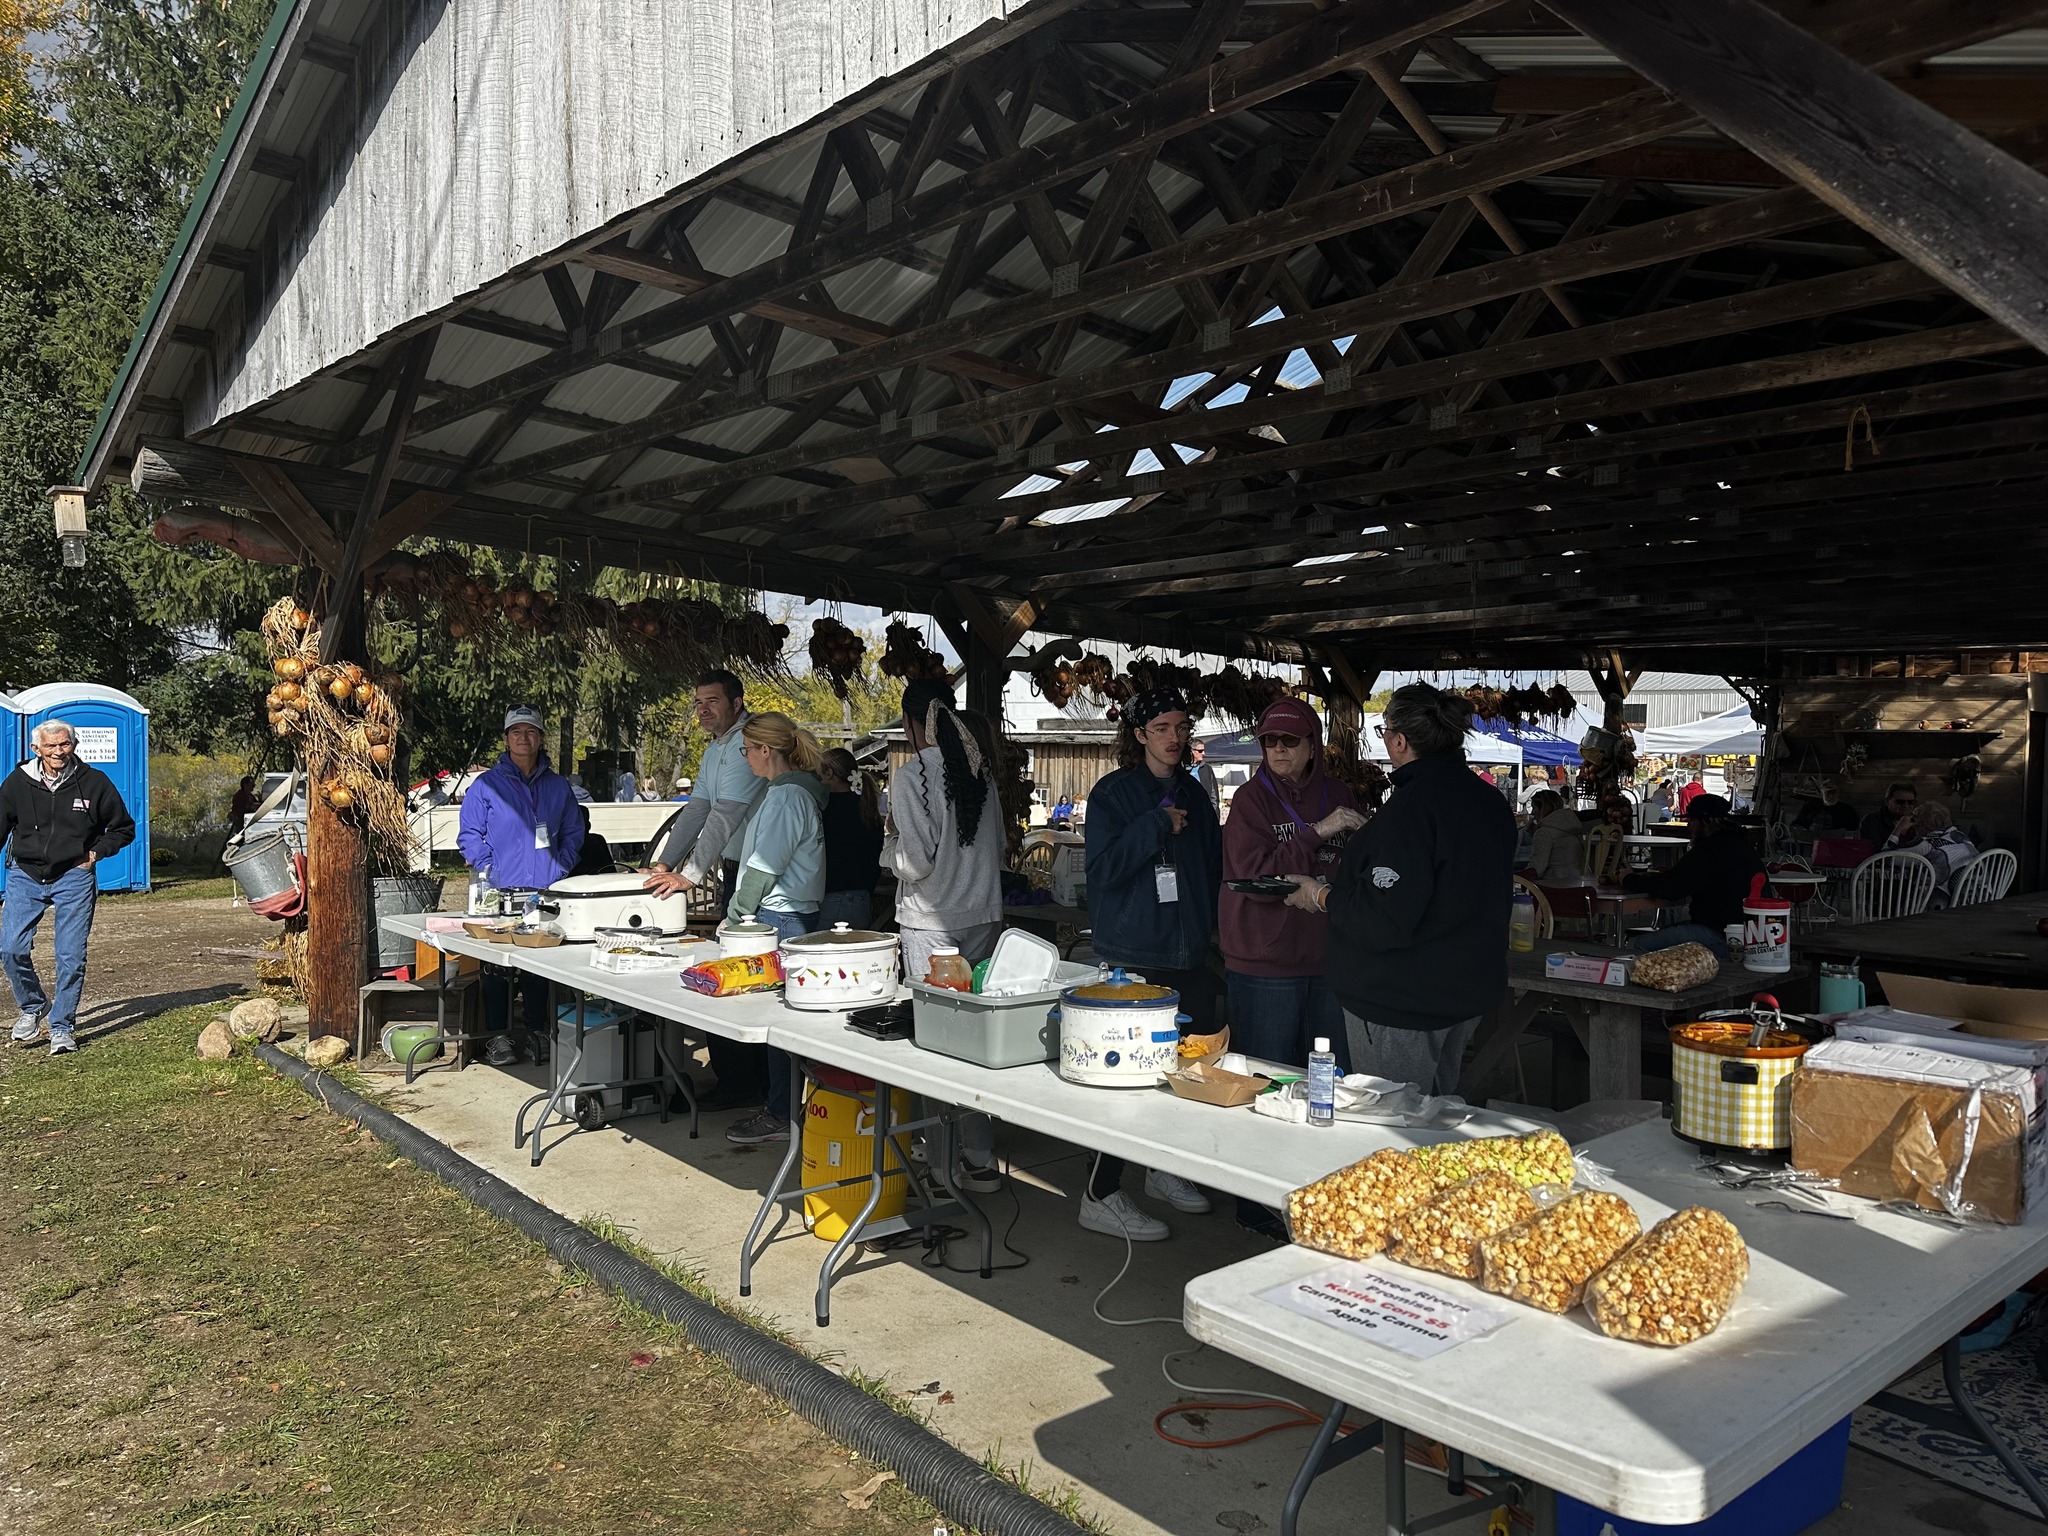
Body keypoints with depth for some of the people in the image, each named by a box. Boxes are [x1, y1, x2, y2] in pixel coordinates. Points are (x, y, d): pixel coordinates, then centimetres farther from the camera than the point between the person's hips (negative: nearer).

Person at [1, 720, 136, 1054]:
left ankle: (62, 1027, 11)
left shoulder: (94, 782, -3)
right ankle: (33, 1007, 20)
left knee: (71, 956, -3)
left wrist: (95, 853, -3)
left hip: (73, 878, -1)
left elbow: (123, 829, 10)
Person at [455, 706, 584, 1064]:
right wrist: (490, 870, -9)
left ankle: (537, 1031, 16)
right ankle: (499, 1035, 8)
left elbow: (574, 831, 16)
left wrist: (562, 867, 2)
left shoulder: (558, 786, 12)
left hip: (546, 891, 2)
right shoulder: (487, 785, 3)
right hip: (501, 892, -2)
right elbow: (469, 835, 2)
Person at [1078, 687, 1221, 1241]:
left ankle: (1166, 1170, 30)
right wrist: (1158, 825, -18)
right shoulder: (1114, 793, -5)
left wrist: (1210, 926, 9)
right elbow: (1103, 869, -15)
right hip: (1132, 959, -7)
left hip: (1188, 955, 7)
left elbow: (1213, 867, 20)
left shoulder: (1193, 794, 13)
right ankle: (1101, 1195, 4)